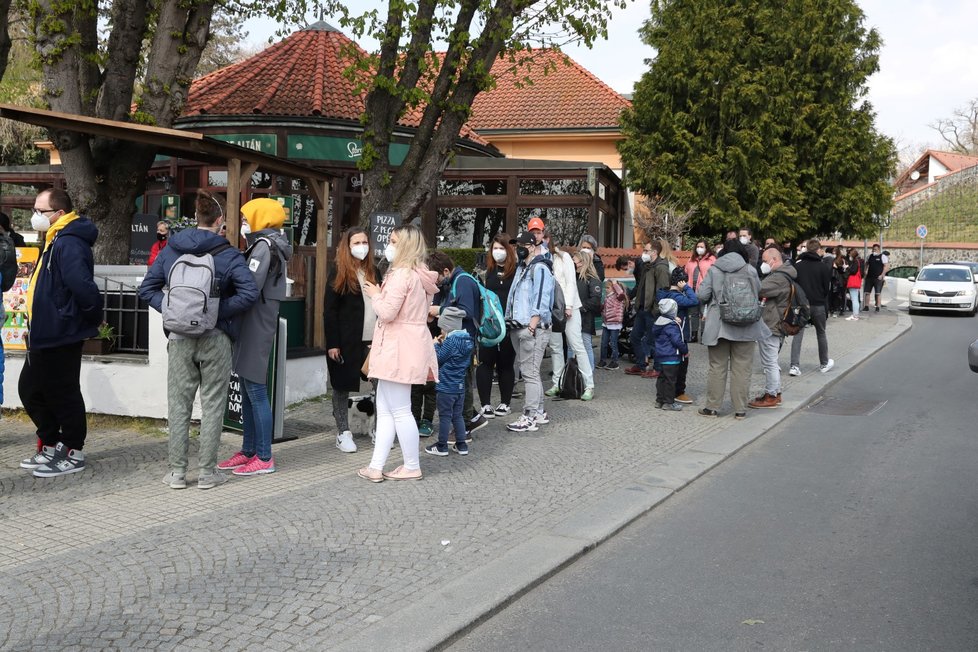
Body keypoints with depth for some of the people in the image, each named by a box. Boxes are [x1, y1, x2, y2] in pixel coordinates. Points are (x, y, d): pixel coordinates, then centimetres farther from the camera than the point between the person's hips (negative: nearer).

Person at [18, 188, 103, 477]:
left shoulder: (68, 244, -22)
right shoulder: (56, 240, 13)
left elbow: (84, 287, -32)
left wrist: (94, 317, -18)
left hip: (61, 336, -11)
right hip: (45, 335, 11)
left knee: (63, 395, 1)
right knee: (30, 389, 18)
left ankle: (73, 453, 14)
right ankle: (51, 445, 30)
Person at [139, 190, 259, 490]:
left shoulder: (170, 250, 6)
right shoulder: (228, 254, -6)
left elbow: (147, 288, 7)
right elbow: (250, 292, -18)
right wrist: (219, 311, -10)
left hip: (180, 338, 3)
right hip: (215, 339, -3)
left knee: (178, 404, 10)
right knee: (212, 405, 6)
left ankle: (177, 471, 13)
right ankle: (207, 471, 9)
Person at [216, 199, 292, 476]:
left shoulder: (264, 245, -12)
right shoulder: (273, 245, 17)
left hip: (256, 325, -10)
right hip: (255, 325, 10)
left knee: (255, 390, -6)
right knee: (248, 391, 13)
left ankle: (264, 458, -2)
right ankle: (248, 451, 21)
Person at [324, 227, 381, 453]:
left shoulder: (373, 271, 12)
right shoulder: (338, 272, -3)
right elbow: (330, 310, -7)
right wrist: (332, 343, -13)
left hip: (372, 340, 5)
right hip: (346, 340, -4)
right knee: (343, 386, 4)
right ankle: (343, 433, 12)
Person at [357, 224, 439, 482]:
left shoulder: (401, 274, -16)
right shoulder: (420, 276, 15)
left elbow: (387, 312, -21)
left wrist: (375, 294, -2)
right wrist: (380, 295, 16)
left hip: (399, 349, -10)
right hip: (413, 344, 10)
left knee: (399, 411, -1)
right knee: (384, 410, 11)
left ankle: (412, 467, 9)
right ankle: (375, 467, 13)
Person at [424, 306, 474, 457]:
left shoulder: (451, 340, -19)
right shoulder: (468, 340, 6)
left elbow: (439, 358, -13)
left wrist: (436, 345, 1)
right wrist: (443, 343, 8)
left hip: (446, 386, -8)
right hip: (460, 386, 8)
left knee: (445, 416, 1)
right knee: (457, 415, 15)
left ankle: (442, 446, 9)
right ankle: (461, 445, 17)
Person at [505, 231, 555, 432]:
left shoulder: (539, 269, -10)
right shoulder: (521, 268, 20)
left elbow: (541, 302, -18)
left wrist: (531, 327, -23)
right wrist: (511, 323, 18)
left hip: (532, 330, -10)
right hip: (518, 329, 10)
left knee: (530, 373, -9)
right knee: (528, 372, 15)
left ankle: (530, 418, -7)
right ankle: (539, 413, 24)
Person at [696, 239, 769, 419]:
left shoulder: (714, 270, -2)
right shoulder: (750, 270, -2)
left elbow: (702, 295, -5)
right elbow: (759, 291, 10)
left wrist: (709, 304, 16)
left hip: (718, 326, 0)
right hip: (744, 327, 0)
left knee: (717, 367, 8)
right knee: (741, 368, 6)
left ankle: (712, 407, 14)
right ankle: (740, 409, 9)